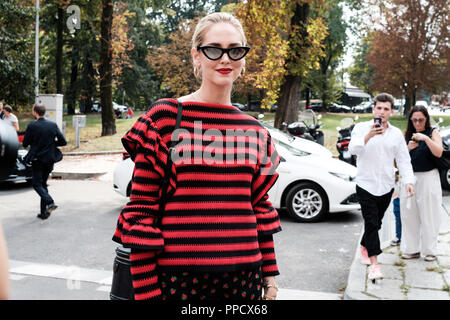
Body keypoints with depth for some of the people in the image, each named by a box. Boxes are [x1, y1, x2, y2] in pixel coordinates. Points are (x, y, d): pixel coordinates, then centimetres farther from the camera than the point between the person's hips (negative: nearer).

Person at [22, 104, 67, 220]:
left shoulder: (32, 126, -12)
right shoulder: (53, 125, -1)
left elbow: (24, 144, -6)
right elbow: (63, 142, 0)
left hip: (37, 159, -5)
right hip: (50, 159, 5)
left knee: (37, 184, 4)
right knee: (43, 183, 15)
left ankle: (50, 202, -20)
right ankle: (44, 212, 14)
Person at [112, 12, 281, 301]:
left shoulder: (255, 131, 7)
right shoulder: (163, 119, -6)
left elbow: (260, 206, 13)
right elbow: (141, 212, -8)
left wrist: (270, 275, 12)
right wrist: (146, 292, -10)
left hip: (244, 277, 4)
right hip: (179, 277, -4)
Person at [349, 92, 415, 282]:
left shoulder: (397, 134, 8)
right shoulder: (361, 128, -3)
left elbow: (403, 160, 8)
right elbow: (353, 149, -18)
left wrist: (408, 181, -5)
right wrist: (368, 136, -34)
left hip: (386, 186, 4)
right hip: (366, 185, -4)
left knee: (376, 223, 13)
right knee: (372, 223, -9)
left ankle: (364, 247, 38)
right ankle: (374, 264, -8)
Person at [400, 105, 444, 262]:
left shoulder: (433, 133, 1)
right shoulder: (407, 135, 10)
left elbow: (438, 153, -13)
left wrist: (425, 138, -22)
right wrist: (408, 148, -9)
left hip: (428, 177, -3)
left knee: (429, 215, 0)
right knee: (409, 214, 4)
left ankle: (429, 250, 10)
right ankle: (412, 249, 14)